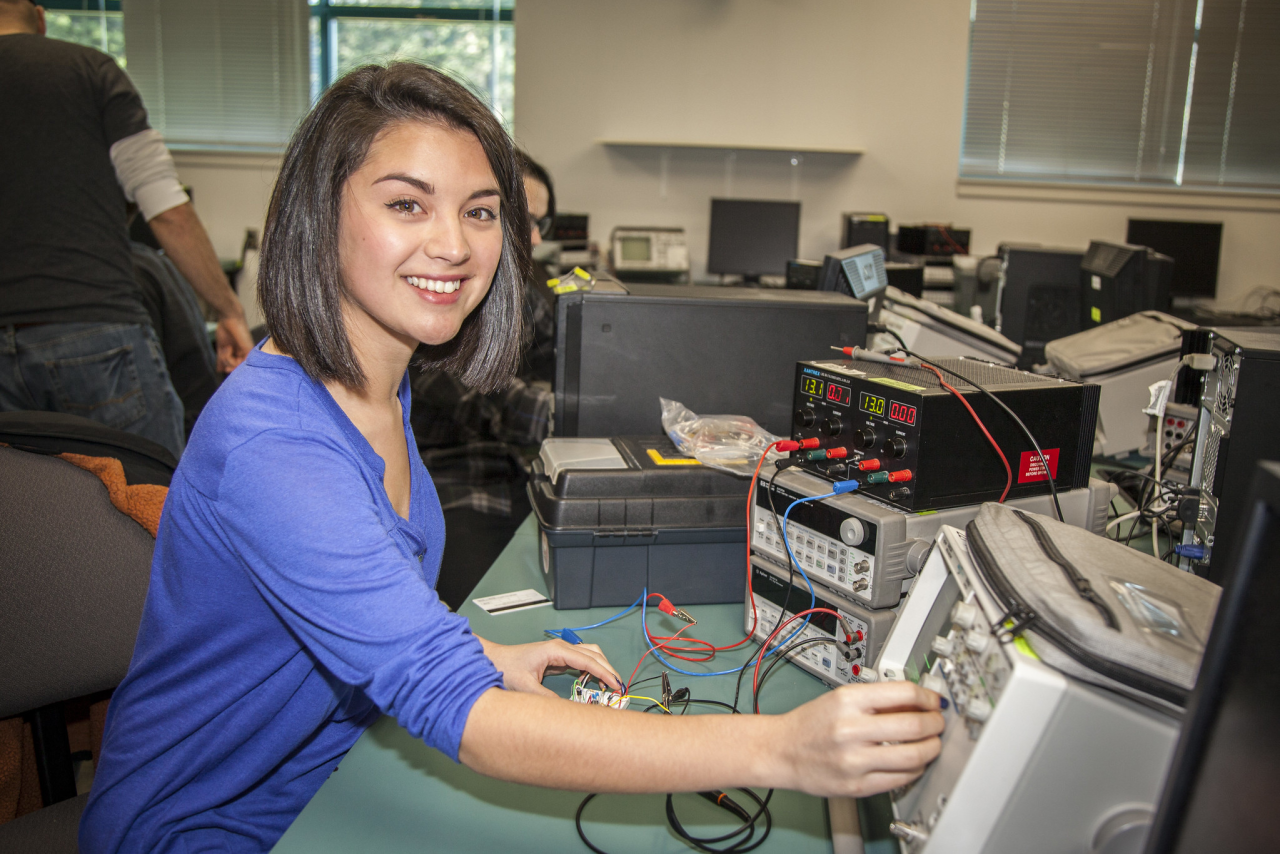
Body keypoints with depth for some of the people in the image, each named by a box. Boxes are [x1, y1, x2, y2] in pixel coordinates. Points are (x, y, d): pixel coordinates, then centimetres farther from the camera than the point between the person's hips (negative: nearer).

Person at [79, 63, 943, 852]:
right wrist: (781, 750, -46)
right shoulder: (270, 446, -31)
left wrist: (481, 653, -7)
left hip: (330, 784, 7)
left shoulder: (379, 384, -3)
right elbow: (451, 710, -39)